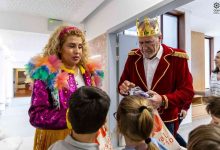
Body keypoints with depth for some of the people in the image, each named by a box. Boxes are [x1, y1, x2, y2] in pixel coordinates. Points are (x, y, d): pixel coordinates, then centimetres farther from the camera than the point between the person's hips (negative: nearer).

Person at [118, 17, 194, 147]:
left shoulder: (177, 58, -11)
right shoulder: (133, 57, -1)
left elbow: (187, 92, -10)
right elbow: (122, 83, 7)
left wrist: (163, 100, -25)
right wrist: (124, 88, -16)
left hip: (166, 122, -2)